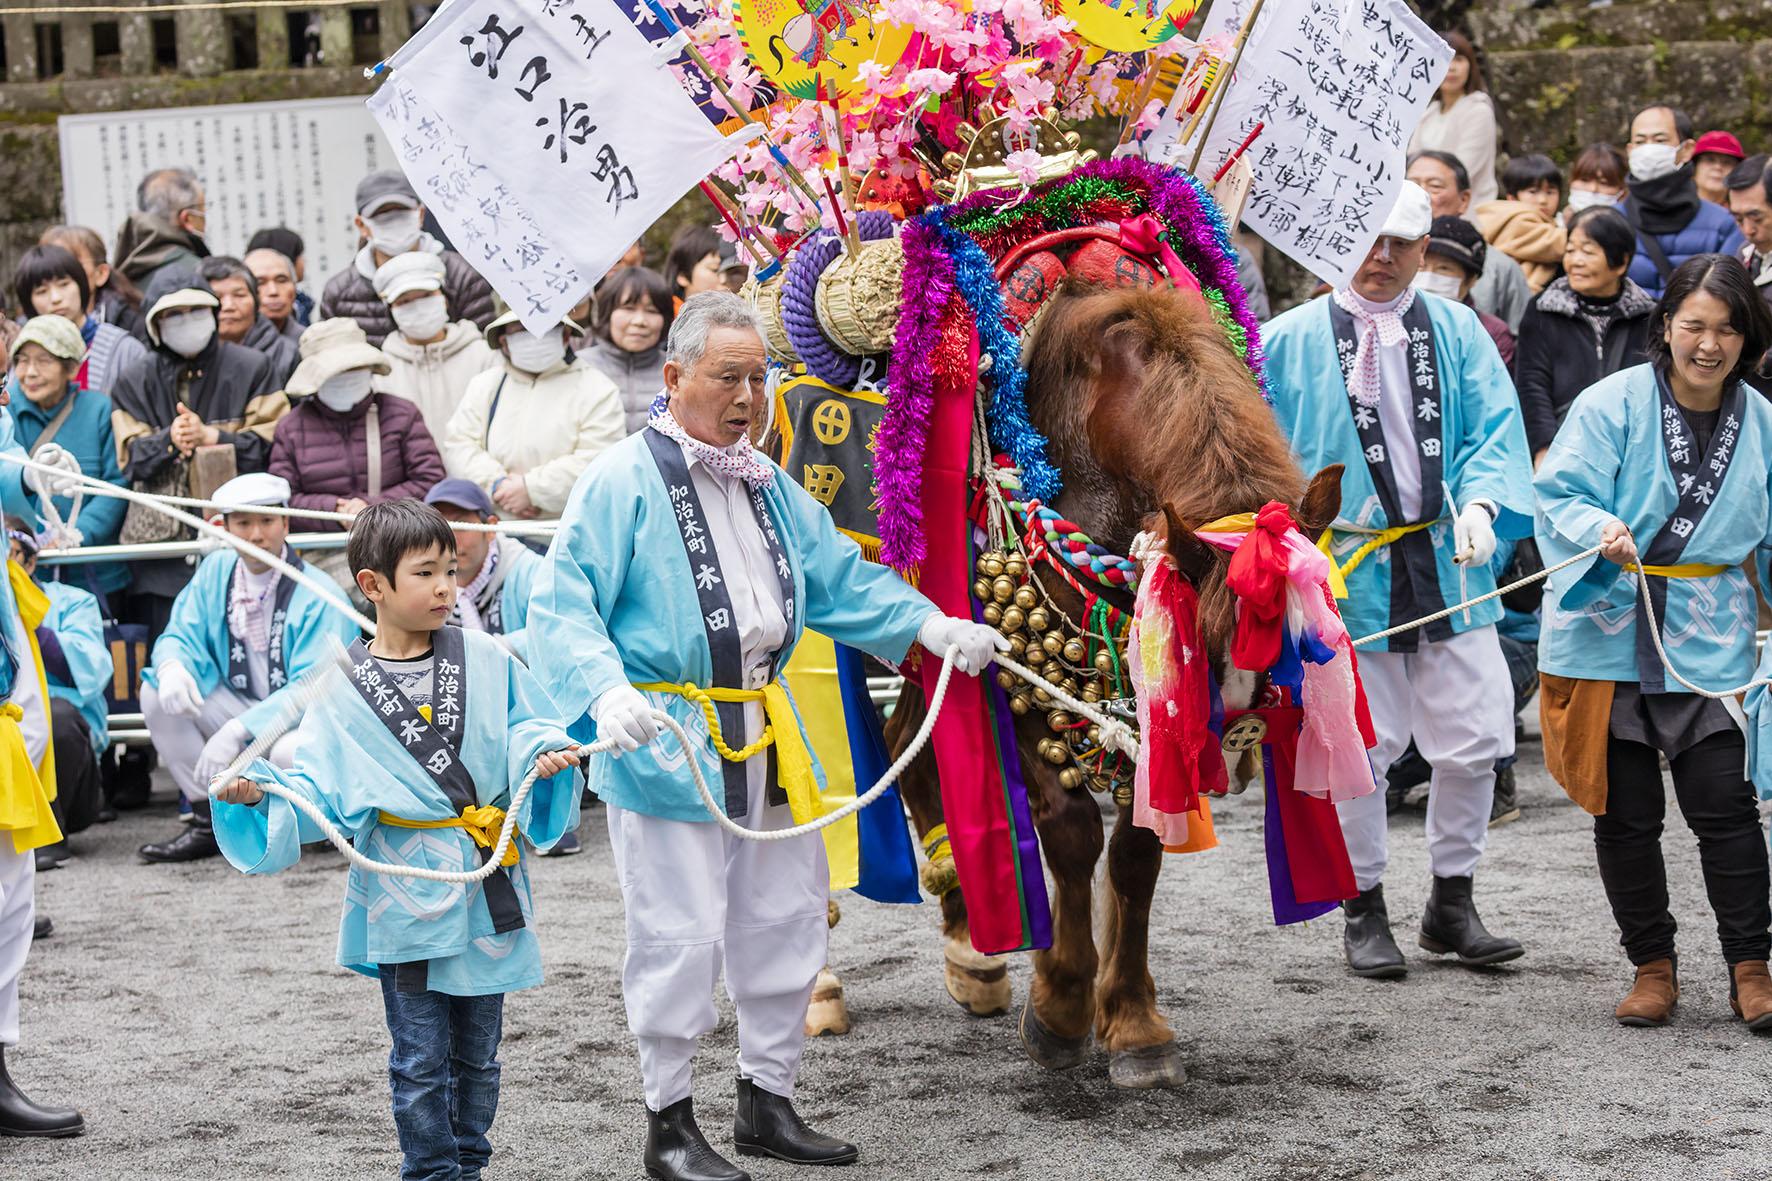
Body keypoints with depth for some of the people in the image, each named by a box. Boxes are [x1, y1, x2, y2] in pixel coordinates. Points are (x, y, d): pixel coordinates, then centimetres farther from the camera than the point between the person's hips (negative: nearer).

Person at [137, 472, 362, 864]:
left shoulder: (319, 599, -18)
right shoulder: (217, 571, 1)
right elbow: (180, 636, 2)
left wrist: (237, 730, -35)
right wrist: (171, 667, -26)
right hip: (239, 710, 6)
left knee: (291, 751, -40)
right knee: (156, 694, -13)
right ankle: (208, 823, -8)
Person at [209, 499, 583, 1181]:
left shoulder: (486, 663, 3)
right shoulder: (345, 689, -1)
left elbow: (527, 731, 5)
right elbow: (318, 787, -2)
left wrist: (545, 754, -17)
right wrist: (260, 792, -19)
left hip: (488, 888, 2)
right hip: (407, 896, -2)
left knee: (477, 1053, 13)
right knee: (422, 1060, 2)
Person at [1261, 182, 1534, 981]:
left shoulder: (1455, 332, 8)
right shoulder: (1290, 341, 2)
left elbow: (1496, 428, 2)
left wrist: (1481, 502, -15)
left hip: (1448, 566, 2)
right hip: (1346, 573, -2)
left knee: (1475, 742, 2)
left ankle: (1452, 904, 19)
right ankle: (1364, 912, 17)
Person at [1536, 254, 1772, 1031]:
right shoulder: (1612, 405, -6)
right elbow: (1559, 495, -8)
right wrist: (1600, 530, -29)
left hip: (1709, 640, 1)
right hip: (1609, 635, -1)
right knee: (1625, 811, 5)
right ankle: (1652, 967, 19)